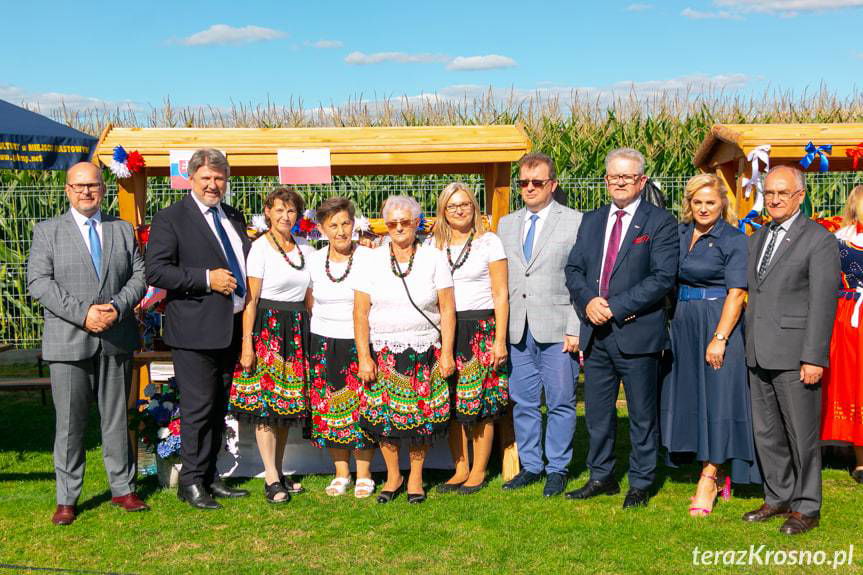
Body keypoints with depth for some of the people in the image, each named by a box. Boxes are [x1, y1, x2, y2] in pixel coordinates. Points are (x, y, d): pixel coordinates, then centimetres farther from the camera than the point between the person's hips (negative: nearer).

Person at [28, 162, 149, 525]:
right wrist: (82, 314, -16)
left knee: (117, 417, 10)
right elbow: (39, 282, -6)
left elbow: (139, 275, 6)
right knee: (69, 422, 2)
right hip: (68, 341, -2)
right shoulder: (47, 231, 4)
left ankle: (122, 489, 22)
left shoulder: (123, 230, 13)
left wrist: (117, 308, -12)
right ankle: (66, 499, 13)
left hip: (116, 340, 2)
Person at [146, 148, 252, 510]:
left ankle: (209, 476, 24)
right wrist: (206, 279, -19)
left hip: (232, 328, 7)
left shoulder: (233, 217, 16)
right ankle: (191, 482, 10)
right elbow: (156, 272, -14)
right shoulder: (170, 219, -6)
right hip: (195, 330, -7)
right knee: (198, 408, -3)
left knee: (219, 408, 13)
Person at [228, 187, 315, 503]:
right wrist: (247, 343, -15)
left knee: (288, 404, 9)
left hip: (297, 332, 6)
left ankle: (278, 473, 19)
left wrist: (307, 333, 7)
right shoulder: (260, 248, -6)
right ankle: (271, 479, 0)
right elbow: (250, 299, -10)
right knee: (264, 403, -5)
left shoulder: (305, 250, 11)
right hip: (267, 328, -6)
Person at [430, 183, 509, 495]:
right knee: (452, 404, 5)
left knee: (482, 404, 0)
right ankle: (460, 469, 17)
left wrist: (500, 340, -9)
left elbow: (500, 294, -3)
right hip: (445, 331, 4)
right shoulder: (435, 246, 11)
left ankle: (478, 471, 12)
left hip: (481, 330, -3)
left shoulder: (489, 242, 1)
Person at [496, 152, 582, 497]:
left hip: (557, 329, -4)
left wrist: (575, 328, -11)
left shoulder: (575, 222, 0)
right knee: (523, 402, 10)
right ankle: (530, 466, 23)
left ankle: (557, 469, 16)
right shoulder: (506, 225, 15)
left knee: (560, 403, 3)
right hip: (517, 330, 4)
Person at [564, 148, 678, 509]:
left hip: (637, 333, -5)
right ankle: (601, 477, 29)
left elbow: (663, 277, -13)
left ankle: (640, 484, 20)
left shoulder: (660, 222, -4)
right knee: (597, 413, 14)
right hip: (596, 334, 5)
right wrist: (588, 301, -9)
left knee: (642, 415, 6)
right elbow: (573, 269, 11)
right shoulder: (591, 222, 14)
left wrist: (615, 307, -17)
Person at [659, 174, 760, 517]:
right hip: (683, 325, 7)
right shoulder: (679, 234, 9)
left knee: (716, 398, -5)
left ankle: (708, 481, 1)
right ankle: (720, 478, 23)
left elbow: (736, 293, -14)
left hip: (717, 324, -6)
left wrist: (719, 338, -21)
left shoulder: (734, 240, -7)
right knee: (690, 398, 10)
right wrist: (669, 326, 4)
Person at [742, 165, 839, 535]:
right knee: (766, 432, 14)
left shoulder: (819, 240, -7)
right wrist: (749, 347, 12)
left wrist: (813, 358, -17)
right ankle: (778, 498, 28)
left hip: (794, 356, -7)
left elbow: (823, 303, -13)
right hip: (759, 355, 7)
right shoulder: (757, 239, 16)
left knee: (801, 434, 2)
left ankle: (806, 508, 15)